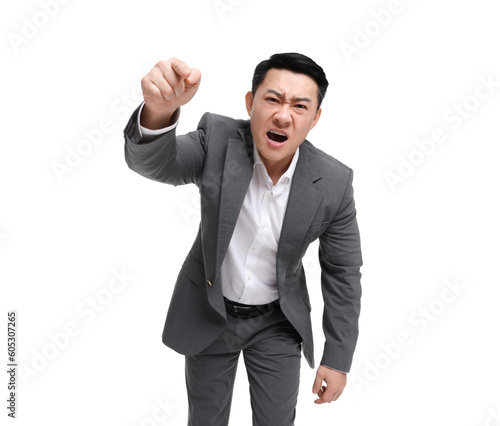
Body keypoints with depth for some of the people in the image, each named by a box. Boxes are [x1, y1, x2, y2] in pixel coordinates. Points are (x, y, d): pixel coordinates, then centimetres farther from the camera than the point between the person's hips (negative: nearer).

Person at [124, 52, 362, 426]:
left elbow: (343, 273, -9)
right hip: (208, 313, 1)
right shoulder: (218, 139, -20)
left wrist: (337, 359, -5)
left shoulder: (333, 182, -19)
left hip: (277, 324, 0)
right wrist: (160, 110, -56)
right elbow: (151, 162, -33)